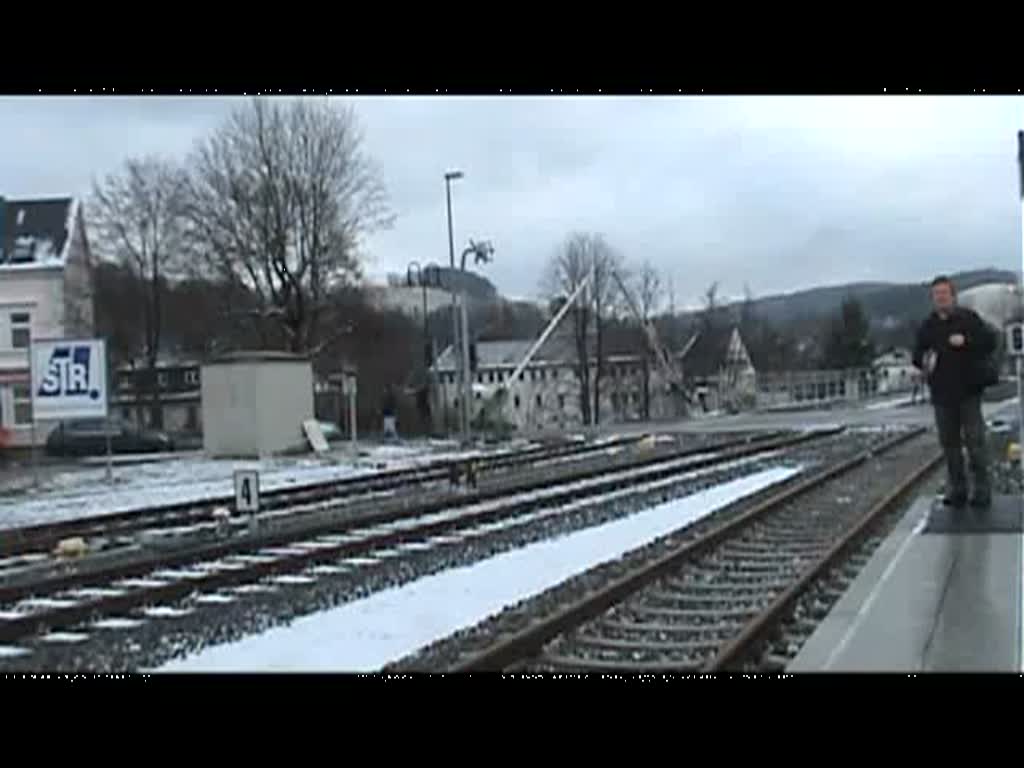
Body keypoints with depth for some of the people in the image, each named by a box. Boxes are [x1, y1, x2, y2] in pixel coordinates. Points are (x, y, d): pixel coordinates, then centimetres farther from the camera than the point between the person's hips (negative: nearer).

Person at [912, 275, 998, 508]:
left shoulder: (969, 318, 0)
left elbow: (990, 341, -6)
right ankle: (956, 489, 15)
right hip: (942, 394, 4)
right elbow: (917, 355, 14)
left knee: (975, 441, -4)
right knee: (949, 443, 7)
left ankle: (982, 490, 3)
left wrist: (966, 340, -21)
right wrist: (924, 362, -8)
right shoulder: (927, 326, 10)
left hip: (968, 392, -4)